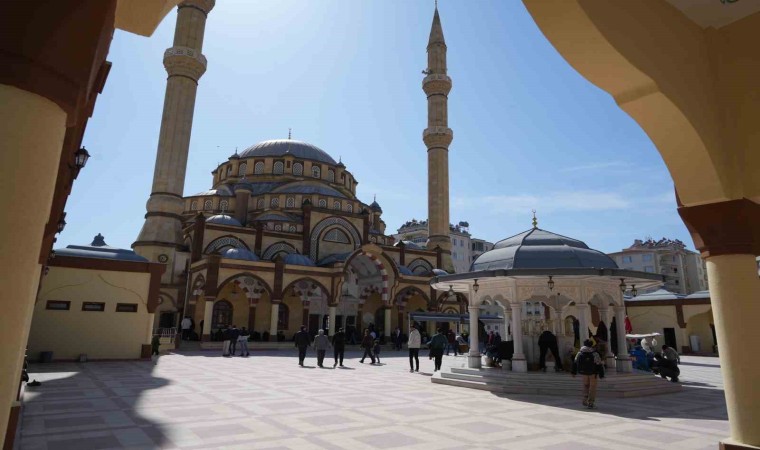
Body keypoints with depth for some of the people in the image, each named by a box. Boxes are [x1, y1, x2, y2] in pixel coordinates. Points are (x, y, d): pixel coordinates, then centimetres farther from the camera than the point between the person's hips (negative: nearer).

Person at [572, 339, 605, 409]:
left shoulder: (579, 353, -2)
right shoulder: (595, 354, -16)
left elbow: (575, 363, 7)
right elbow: (599, 365, -16)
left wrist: (574, 372, 18)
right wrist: (601, 375, -8)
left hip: (583, 372, 3)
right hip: (593, 373, -3)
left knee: (586, 385, 21)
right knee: (592, 387, 9)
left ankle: (585, 401, 16)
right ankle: (590, 403, 7)